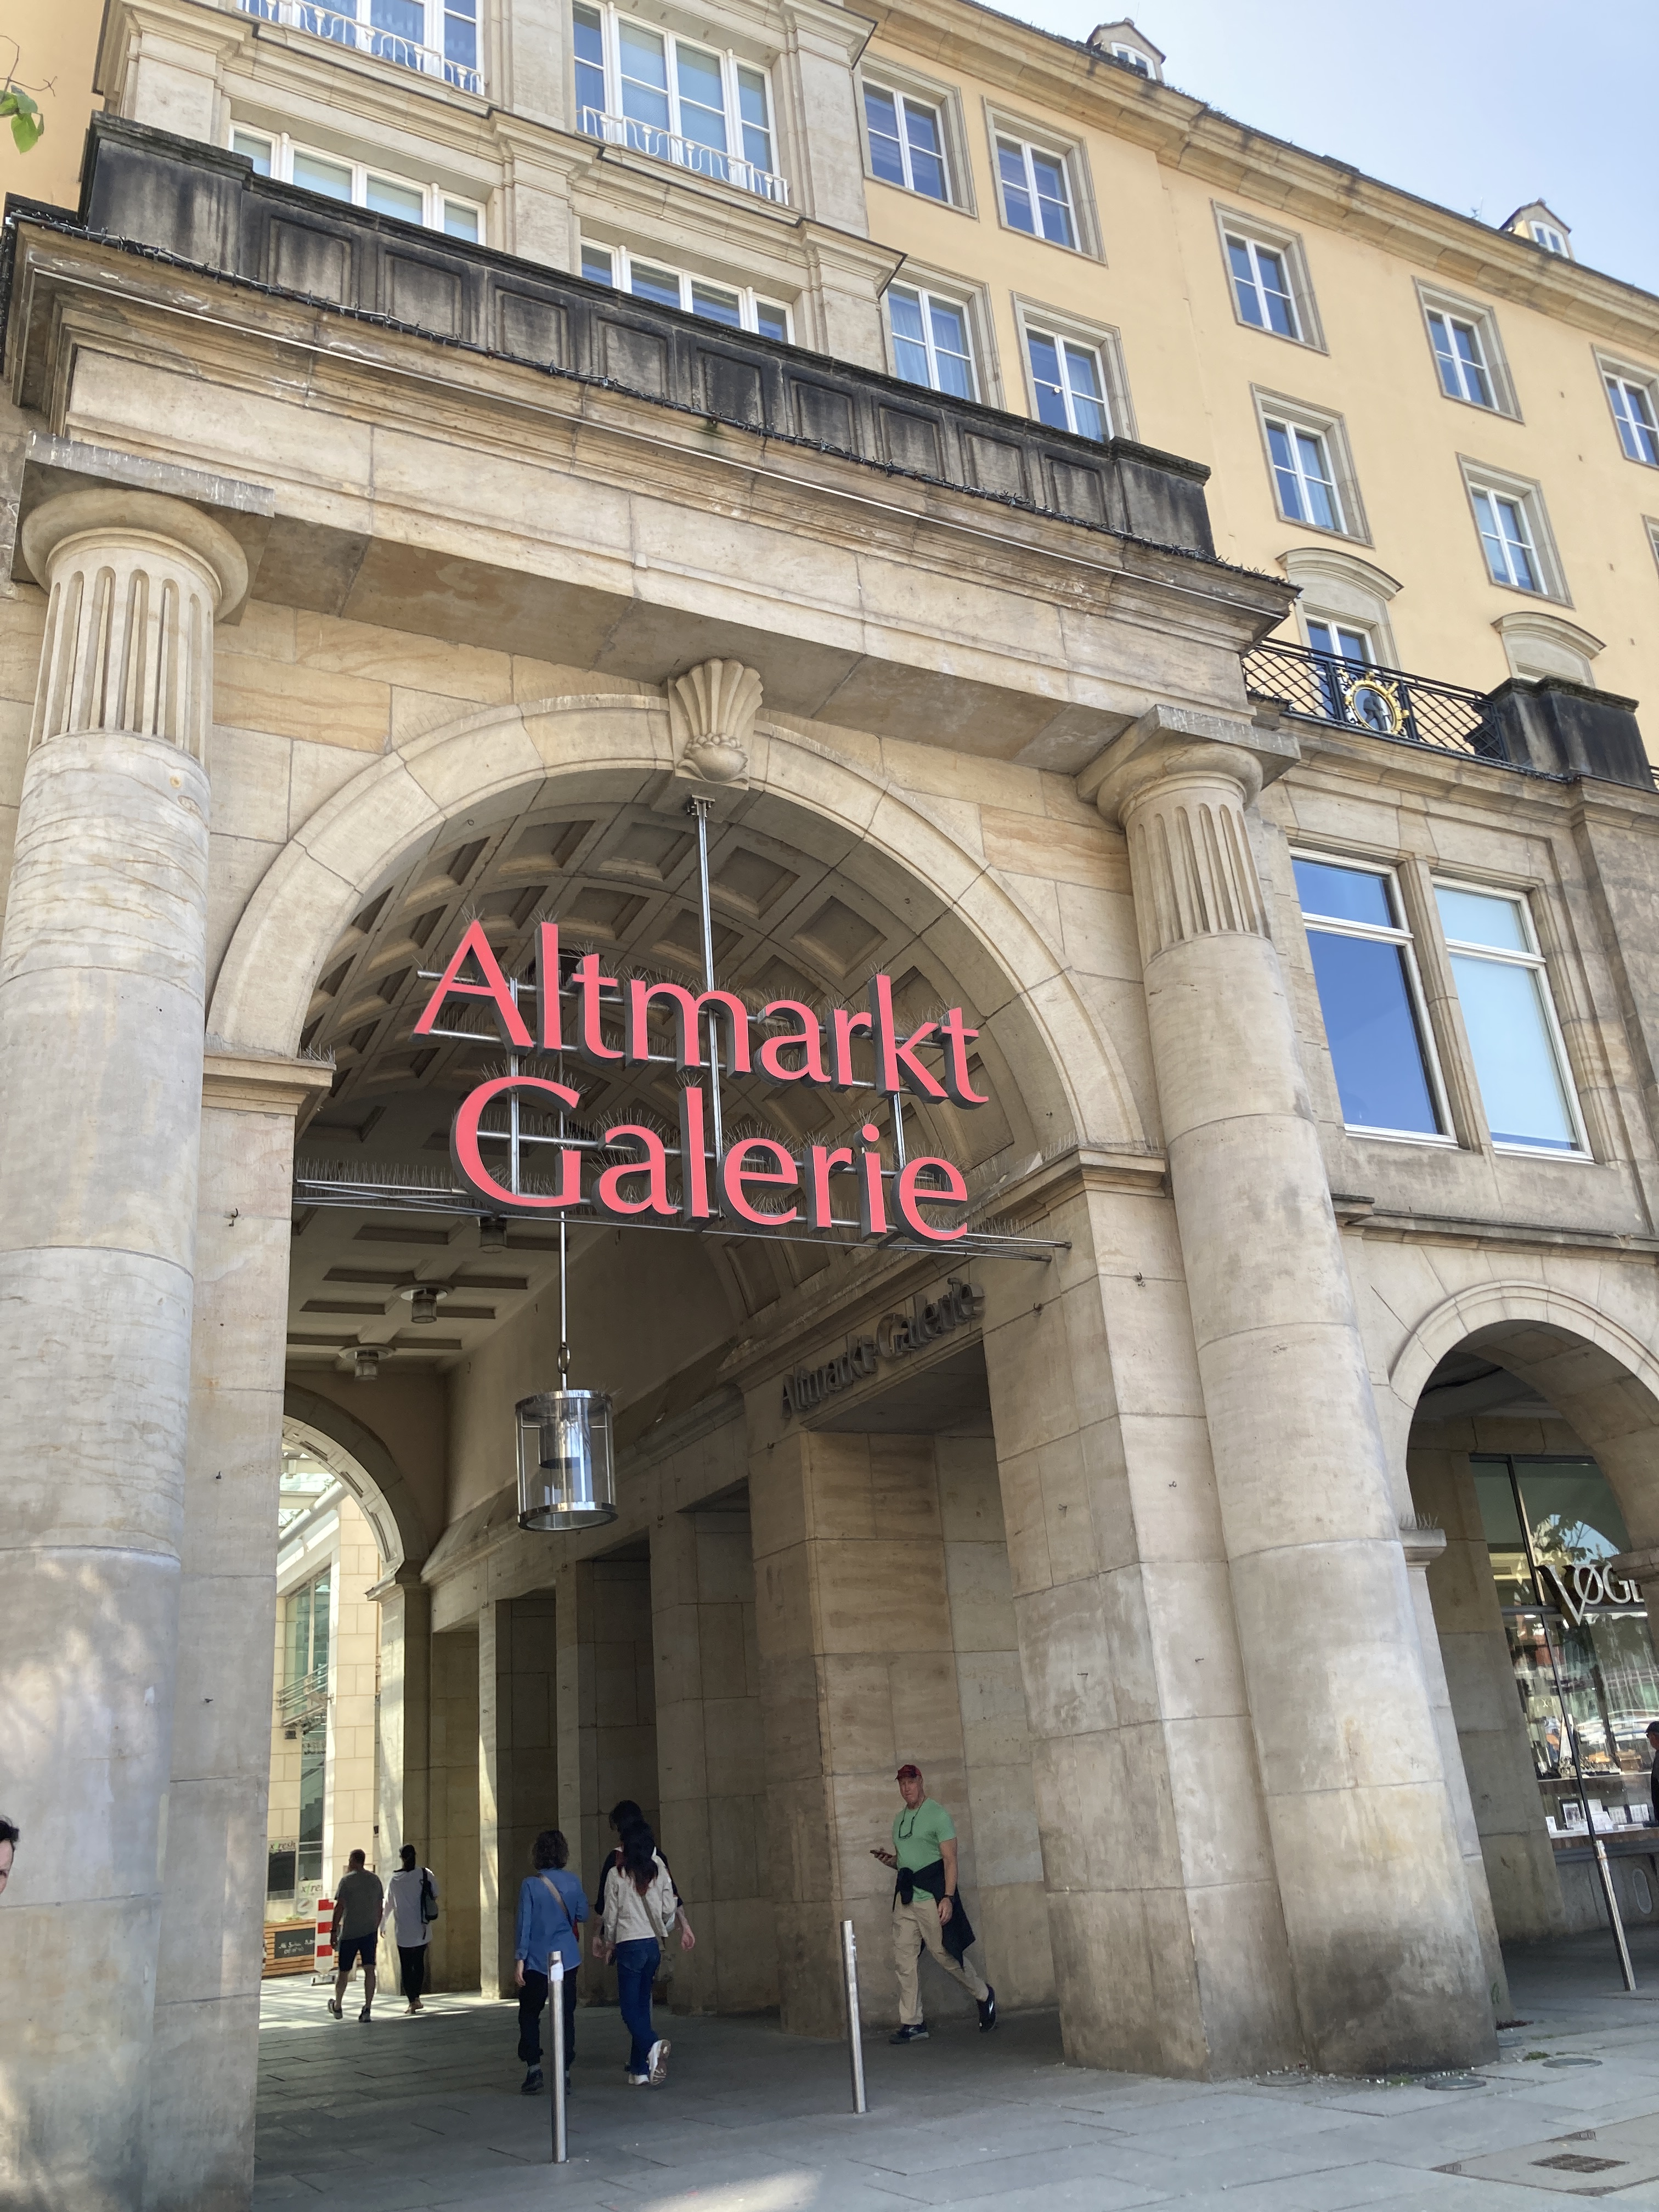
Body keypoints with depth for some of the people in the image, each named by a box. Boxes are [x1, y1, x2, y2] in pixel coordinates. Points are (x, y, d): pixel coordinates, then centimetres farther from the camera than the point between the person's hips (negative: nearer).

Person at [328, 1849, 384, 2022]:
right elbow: (380, 1907, 13)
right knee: (369, 1969, -2)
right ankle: (367, 2008, -12)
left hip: (349, 1932, -3)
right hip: (370, 1931, 3)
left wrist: (333, 1931, -5)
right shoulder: (375, 1880, 10)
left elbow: (339, 1907, -10)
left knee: (343, 1971, 12)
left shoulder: (346, 1880, -5)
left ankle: (337, 2007, 27)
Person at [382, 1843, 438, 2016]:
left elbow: (388, 1905, 3)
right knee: (419, 1962, 17)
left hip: (403, 1931, -2)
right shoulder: (425, 1874, -6)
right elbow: (435, 1895, 0)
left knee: (406, 1966, 6)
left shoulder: (395, 1880, -7)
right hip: (422, 1930, 2)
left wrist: (382, 1925, 17)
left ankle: (411, 2002, 3)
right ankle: (417, 1997, 14)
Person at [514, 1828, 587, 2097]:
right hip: (567, 1959, 3)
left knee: (529, 2015, 12)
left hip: (537, 1961, -3)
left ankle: (533, 2068, 3)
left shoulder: (530, 1884, -11)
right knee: (566, 2015, 9)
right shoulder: (572, 1882, -1)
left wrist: (519, 1960, -7)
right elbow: (583, 1915, 7)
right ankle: (564, 2072, 8)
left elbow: (524, 1924, -11)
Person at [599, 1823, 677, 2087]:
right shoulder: (660, 1872, 1)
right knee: (642, 2004, 13)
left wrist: (609, 1944, 13)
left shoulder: (617, 1875, -8)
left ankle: (653, 2045, -27)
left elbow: (611, 1915, -3)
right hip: (654, 1944, 5)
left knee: (630, 2008, -1)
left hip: (629, 1945, -5)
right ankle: (640, 2070, 13)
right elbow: (669, 1910, 4)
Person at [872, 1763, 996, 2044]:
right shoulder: (899, 1819, 15)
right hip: (905, 1897, 7)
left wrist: (948, 1897, -20)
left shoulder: (937, 1814, -6)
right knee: (904, 1961, 2)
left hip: (932, 1896, -6)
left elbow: (950, 1859, -11)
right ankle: (912, 2025, 8)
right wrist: (891, 1860, 2)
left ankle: (984, 1995, 22)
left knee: (943, 1953, -1)